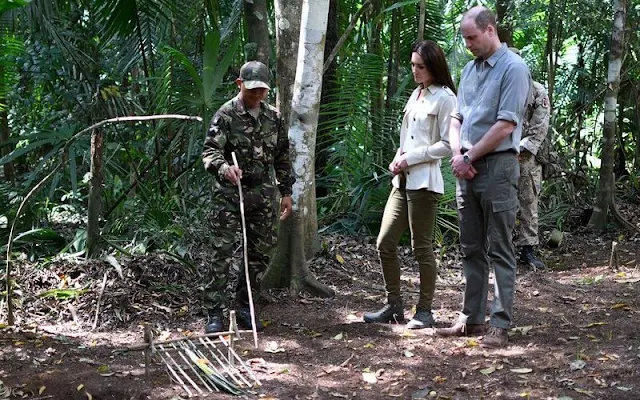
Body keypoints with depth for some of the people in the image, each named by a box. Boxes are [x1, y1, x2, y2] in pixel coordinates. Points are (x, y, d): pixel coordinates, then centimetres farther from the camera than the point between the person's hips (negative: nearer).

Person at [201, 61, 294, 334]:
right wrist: (224, 167, -36)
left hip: (262, 196, 5)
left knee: (261, 253, 8)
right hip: (229, 194, -5)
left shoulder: (273, 117, 10)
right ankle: (215, 313, -5)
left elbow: (282, 157, 16)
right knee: (223, 252, -9)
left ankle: (244, 308, 22)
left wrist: (286, 192, 12)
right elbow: (210, 151, -15)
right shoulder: (226, 114, -6)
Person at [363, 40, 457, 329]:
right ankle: (394, 306, 16)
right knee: (385, 243, 5)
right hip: (402, 180, 8)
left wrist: (411, 157, -13)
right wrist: (398, 158, 5)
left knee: (422, 247, -1)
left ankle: (424, 310, 11)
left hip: (424, 181, -8)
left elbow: (448, 145, -13)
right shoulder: (416, 95, 18)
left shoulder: (444, 98, -7)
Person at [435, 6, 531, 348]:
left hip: (497, 167, -7)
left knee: (499, 251, -3)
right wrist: (457, 154, -2)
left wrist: (470, 158, -10)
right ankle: (472, 318, 18)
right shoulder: (470, 69, 14)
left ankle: (500, 325, 0)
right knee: (471, 249, 11)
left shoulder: (513, 68, -9)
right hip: (467, 168, 8)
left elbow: (505, 126, -16)